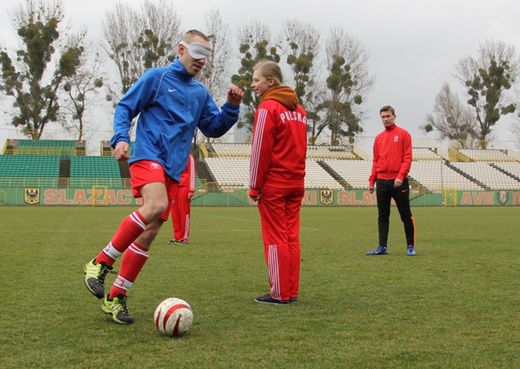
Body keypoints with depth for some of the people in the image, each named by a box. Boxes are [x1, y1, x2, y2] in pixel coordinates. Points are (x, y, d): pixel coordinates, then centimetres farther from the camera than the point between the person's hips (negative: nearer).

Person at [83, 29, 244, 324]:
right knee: (156, 204, -33)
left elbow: (214, 128, 19)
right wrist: (121, 138, -14)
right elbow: (125, 108, 2)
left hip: (174, 168, 6)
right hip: (148, 156, -6)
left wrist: (232, 107, 2)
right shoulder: (157, 77, 3)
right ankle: (101, 262, -19)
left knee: (149, 233, 2)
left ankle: (115, 297, 10)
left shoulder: (200, 93, 18)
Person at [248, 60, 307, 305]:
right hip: (296, 183, 7)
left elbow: (260, 150, -12)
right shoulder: (298, 110, 13)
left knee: (275, 238, -2)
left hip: (273, 184, -7)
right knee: (292, 237, 9)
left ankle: (279, 293, 1)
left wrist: (255, 186, -8)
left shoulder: (268, 107, -10)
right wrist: (297, 176, 17)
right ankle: (292, 291, 12)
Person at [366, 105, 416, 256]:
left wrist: (400, 176, -17)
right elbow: (375, 161, 15)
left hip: (398, 181, -4)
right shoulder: (378, 138, 14)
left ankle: (410, 246, 11)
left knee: (406, 215, 2)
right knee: (383, 216, 4)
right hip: (382, 182, 4)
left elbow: (407, 157, -7)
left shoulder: (403, 134, 0)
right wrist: (371, 181, 8)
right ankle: (382, 247, 7)